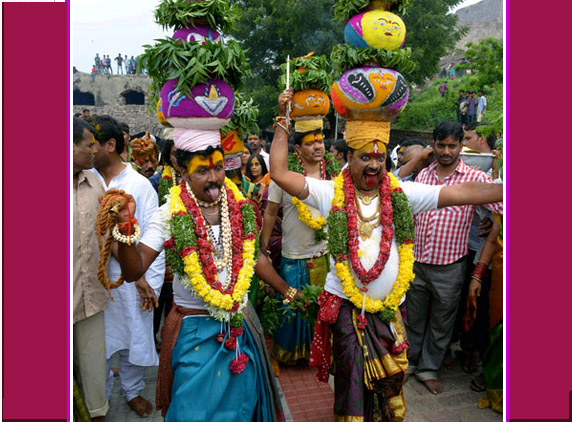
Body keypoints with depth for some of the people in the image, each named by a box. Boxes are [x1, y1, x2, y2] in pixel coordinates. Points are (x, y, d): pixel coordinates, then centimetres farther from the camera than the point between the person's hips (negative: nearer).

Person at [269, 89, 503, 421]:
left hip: (390, 306, 3)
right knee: (353, 382, 8)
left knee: (391, 378, 16)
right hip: (346, 305, -2)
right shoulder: (331, 193, -6)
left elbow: (462, 193, -6)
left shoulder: (401, 194, -1)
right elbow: (279, 173, -12)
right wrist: (284, 122, -10)